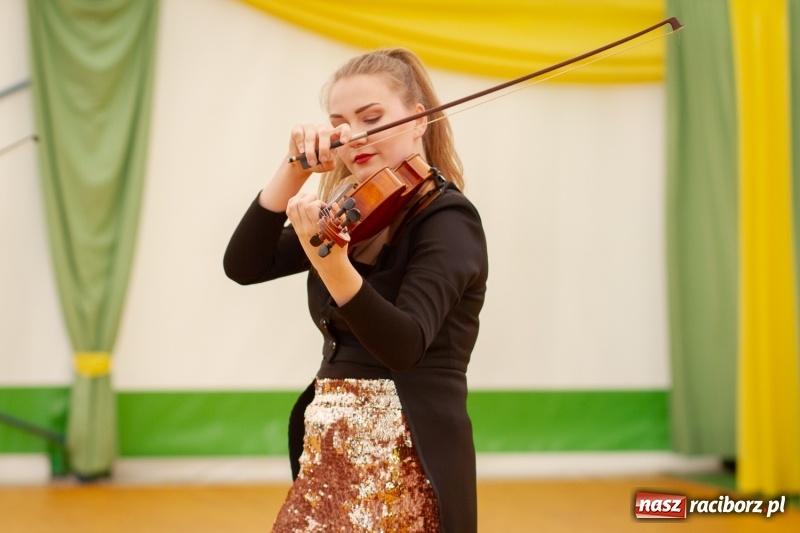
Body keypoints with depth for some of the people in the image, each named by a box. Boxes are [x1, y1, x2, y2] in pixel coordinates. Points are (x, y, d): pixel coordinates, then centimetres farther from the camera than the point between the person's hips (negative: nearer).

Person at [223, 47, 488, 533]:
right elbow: (243, 266, -1)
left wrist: (332, 266, -43)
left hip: (404, 460, -7)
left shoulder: (447, 219, -12)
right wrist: (294, 174, -11)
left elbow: (403, 345, -27)